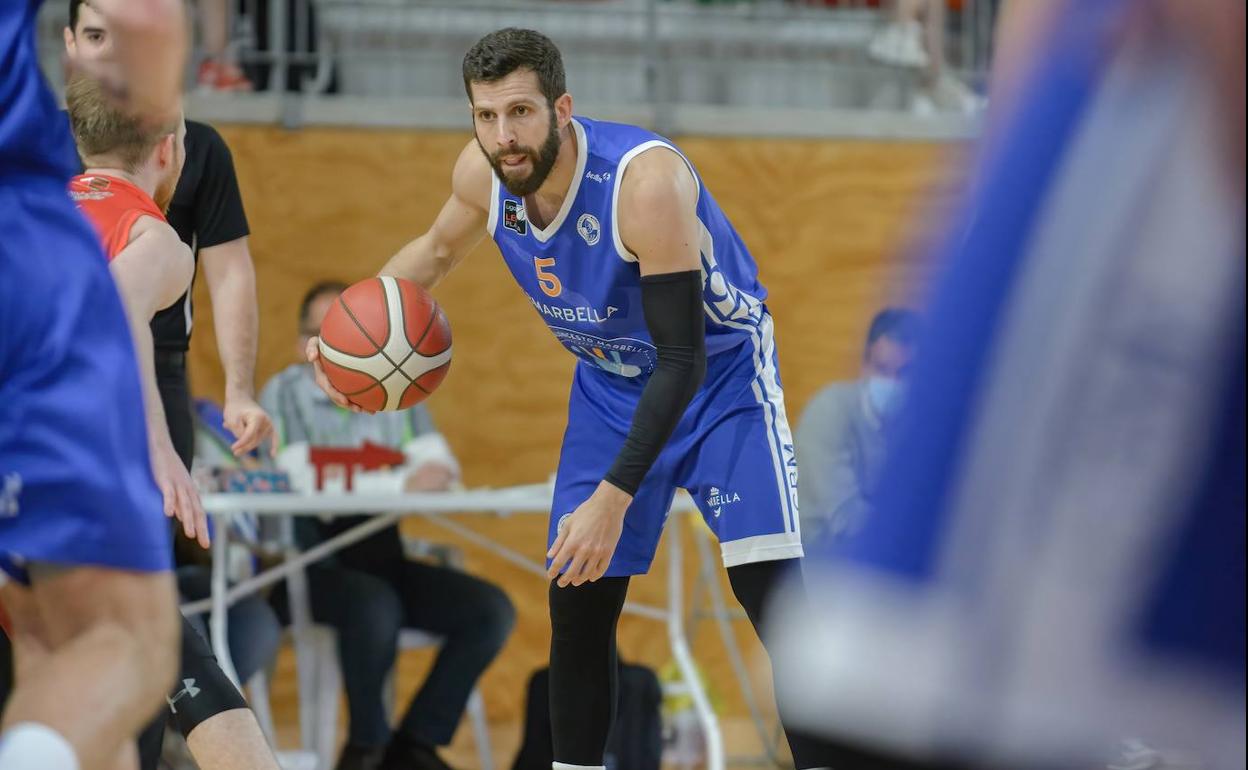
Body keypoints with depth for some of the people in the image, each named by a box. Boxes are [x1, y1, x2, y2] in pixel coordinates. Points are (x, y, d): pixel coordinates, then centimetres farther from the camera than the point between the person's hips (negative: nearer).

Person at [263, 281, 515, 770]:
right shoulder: (283, 394, -2)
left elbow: (441, 468, -1)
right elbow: (301, 478, -18)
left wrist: (435, 473, -26)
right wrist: (402, 483, -20)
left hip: (382, 558, 6)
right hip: (309, 565, -6)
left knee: (491, 610, -12)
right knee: (376, 605, -36)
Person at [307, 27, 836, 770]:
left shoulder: (647, 180, -35)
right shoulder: (482, 174, -16)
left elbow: (682, 362, -33)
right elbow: (438, 250, 10)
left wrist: (614, 500, -36)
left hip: (720, 374, -6)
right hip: (610, 383, 6)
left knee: (771, 592, -19)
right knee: (577, 603, 2)